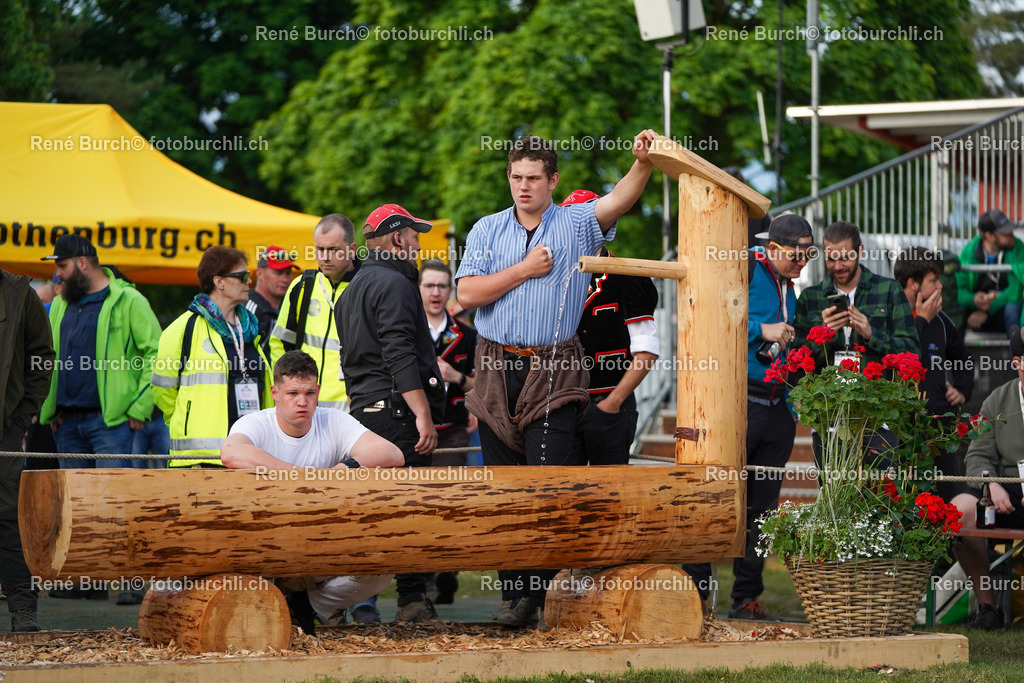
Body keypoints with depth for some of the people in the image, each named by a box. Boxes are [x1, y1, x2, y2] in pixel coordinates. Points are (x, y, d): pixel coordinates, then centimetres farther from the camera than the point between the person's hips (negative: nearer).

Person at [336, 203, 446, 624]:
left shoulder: (353, 290, 23)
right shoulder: (393, 283, -9)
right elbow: (399, 355, -19)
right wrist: (423, 414, -21)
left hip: (363, 410, 10)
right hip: (396, 410, -10)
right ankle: (413, 600, -12)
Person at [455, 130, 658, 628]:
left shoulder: (576, 224, 3)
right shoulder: (488, 230, 10)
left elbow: (619, 200, -18)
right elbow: (467, 293, -2)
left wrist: (642, 163, -36)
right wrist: (524, 270, -6)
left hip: (554, 373, -3)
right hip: (497, 368, 3)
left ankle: (535, 589, -3)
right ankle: (513, 594, 12)